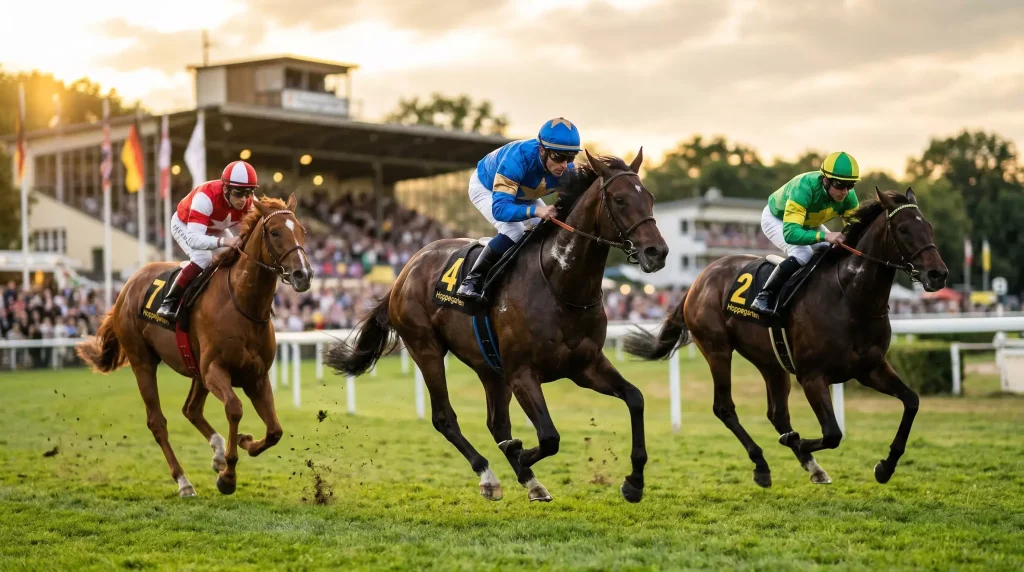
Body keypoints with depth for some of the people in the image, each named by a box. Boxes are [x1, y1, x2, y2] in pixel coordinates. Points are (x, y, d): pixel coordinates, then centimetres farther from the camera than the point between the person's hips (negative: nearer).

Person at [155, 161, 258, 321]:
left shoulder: (251, 203, -27)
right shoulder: (206, 196, -44)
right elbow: (193, 238, -51)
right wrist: (223, 241, -67)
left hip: (216, 230, 6)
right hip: (184, 225, -6)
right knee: (203, 257, -30)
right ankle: (168, 302, -20)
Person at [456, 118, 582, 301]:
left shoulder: (567, 169, -28)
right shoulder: (517, 159, -45)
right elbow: (500, 208, -52)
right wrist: (535, 210, -68)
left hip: (523, 195, 6)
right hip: (485, 187, -6)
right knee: (514, 232, -28)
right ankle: (472, 281, -19)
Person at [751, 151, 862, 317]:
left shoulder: (848, 196, -25)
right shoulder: (804, 188, -43)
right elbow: (790, 233, -50)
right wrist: (824, 236, -62)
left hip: (810, 224, 7)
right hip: (777, 218, -7)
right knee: (802, 254, -30)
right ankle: (763, 297, -21)